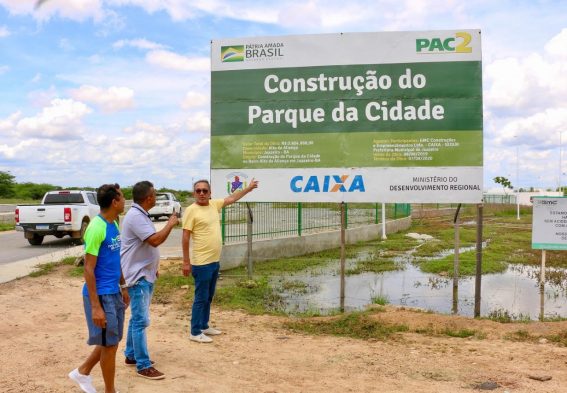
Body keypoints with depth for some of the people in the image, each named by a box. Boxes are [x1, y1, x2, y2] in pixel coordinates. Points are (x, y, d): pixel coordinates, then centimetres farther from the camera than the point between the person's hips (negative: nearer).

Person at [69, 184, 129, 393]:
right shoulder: (96, 228, -20)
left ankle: (82, 372, 37)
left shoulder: (113, 224, 7)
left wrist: (123, 287, 20)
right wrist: (95, 306, -21)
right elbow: (88, 269, -20)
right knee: (109, 344, 4)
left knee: (111, 341, 18)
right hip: (101, 295, -9)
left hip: (114, 292, 9)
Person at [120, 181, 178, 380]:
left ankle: (131, 355, 28)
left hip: (145, 274, 11)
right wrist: (171, 223, -16)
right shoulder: (135, 216, -21)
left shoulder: (141, 215, 12)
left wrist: (153, 267, 23)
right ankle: (143, 365, -1)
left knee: (137, 318, 17)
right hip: (138, 276, -11)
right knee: (141, 321, -6)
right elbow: (155, 240, -29)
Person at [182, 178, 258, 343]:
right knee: (201, 298, -1)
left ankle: (204, 326, 30)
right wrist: (186, 262, -15)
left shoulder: (214, 204, 7)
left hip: (215, 261, 8)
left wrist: (249, 188, 26)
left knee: (208, 297, 17)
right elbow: (185, 238, -14)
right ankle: (195, 332, 9)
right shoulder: (191, 210, -13)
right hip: (202, 263, -7)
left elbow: (231, 198, 23)